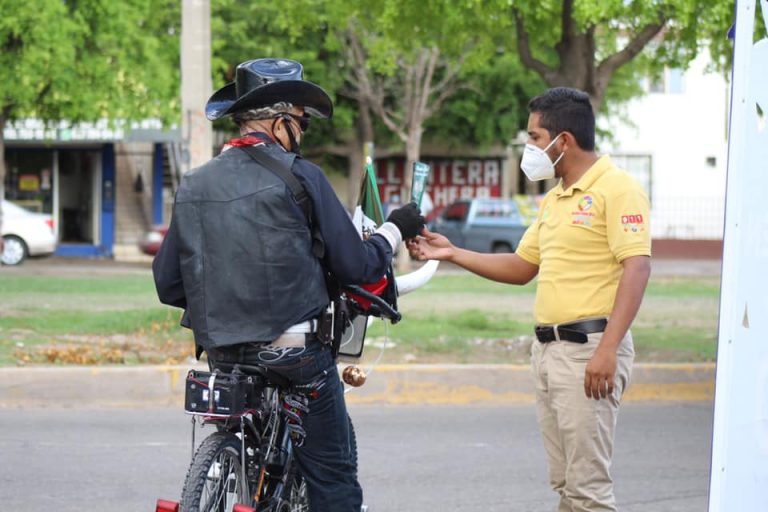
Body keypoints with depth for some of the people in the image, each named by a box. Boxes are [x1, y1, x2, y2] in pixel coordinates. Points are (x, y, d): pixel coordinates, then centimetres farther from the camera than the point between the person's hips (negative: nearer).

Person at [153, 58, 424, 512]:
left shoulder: (194, 186, 6)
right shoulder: (300, 177, -9)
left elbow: (168, 284, 9)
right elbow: (356, 267, -6)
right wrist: (394, 230, 12)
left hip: (221, 356, 5)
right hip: (295, 356, -5)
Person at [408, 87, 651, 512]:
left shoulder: (615, 189, -10)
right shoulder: (554, 199, 19)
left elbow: (637, 268, -18)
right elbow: (521, 268, 26)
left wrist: (607, 349, -25)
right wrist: (453, 254, 18)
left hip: (590, 347, -9)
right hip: (547, 347, 9)